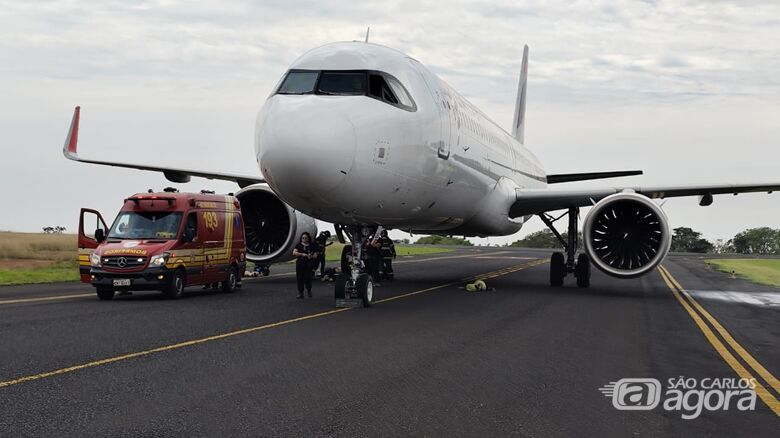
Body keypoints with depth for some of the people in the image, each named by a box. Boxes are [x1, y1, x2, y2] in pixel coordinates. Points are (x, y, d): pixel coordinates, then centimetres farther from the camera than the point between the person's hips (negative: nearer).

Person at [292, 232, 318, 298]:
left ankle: (309, 290, 17)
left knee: (307, 278, -8)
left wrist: (311, 256, -14)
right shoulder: (298, 245, 8)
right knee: (300, 279, 0)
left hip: (308, 265, -1)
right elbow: (294, 253, -5)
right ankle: (300, 293, 9)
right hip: (299, 264, 1)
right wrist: (302, 254, -18)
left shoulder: (312, 246, 8)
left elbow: (315, 255, 8)